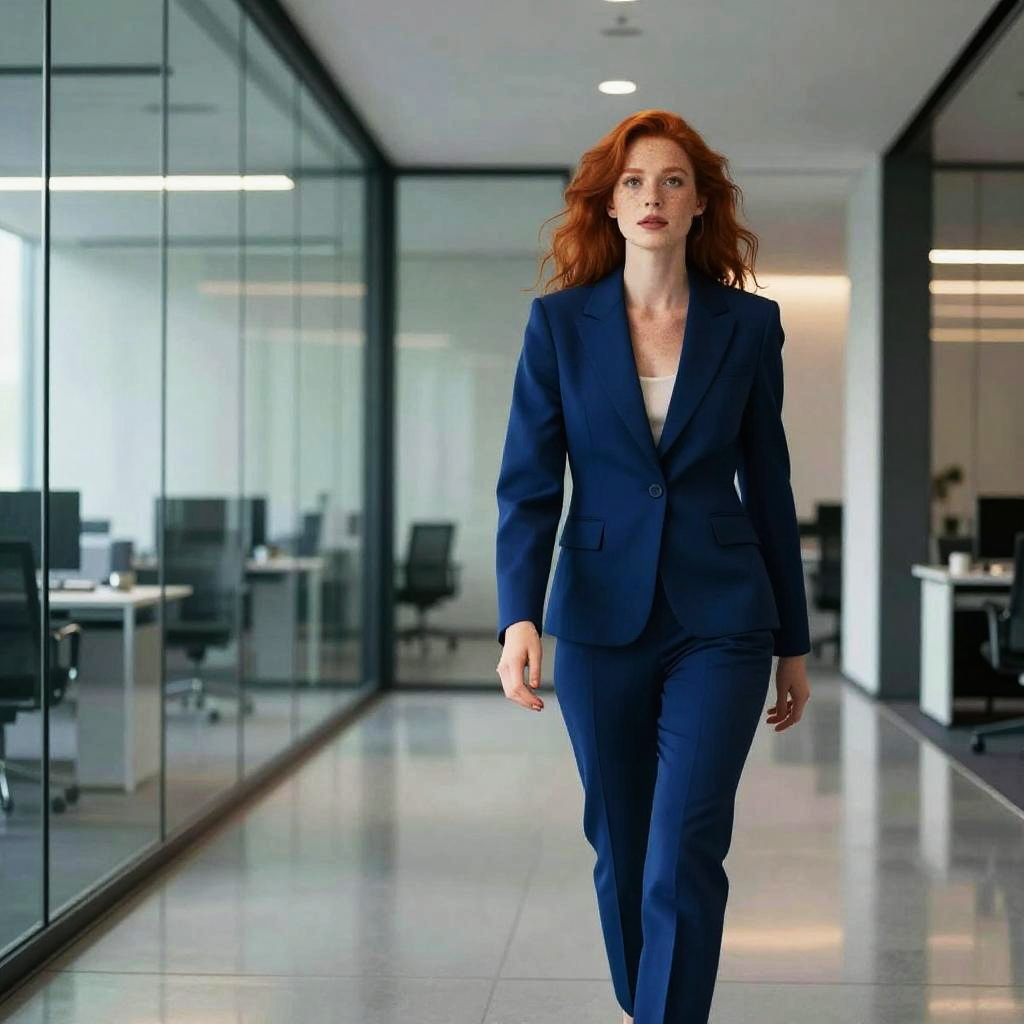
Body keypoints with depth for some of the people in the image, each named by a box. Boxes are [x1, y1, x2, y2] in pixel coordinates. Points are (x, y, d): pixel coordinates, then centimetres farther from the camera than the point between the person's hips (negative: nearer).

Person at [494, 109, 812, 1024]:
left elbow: (768, 487, 7)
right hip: (602, 616, 1)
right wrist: (519, 617, -19)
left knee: (685, 853, -10)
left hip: (719, 620, -1)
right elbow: (528, 485, -4)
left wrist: (793, 642, 10)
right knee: (620, 844, 13)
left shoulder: (749, 324, 2)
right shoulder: (560, 322, 0)